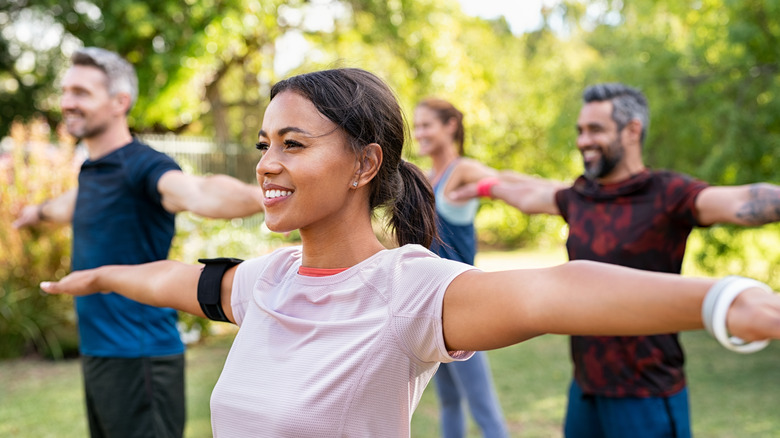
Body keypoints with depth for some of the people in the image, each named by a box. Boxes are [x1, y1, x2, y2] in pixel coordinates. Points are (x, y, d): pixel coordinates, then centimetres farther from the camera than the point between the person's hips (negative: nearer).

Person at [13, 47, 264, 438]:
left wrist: (261, 195, -60)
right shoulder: (91, 169, 11)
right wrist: (39, 211, 58)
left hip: (138, 358, -9)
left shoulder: (142, 166, -17)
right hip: (96, 349, 9)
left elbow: (198, 193, -39)